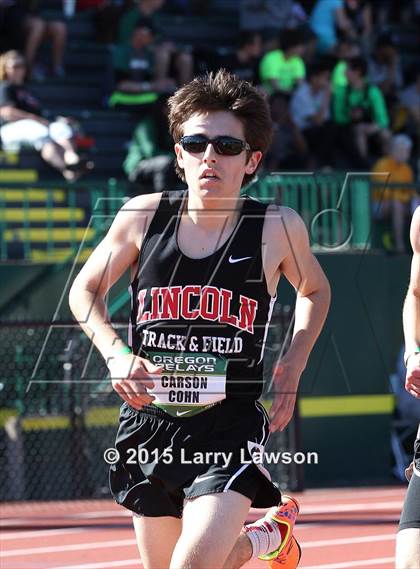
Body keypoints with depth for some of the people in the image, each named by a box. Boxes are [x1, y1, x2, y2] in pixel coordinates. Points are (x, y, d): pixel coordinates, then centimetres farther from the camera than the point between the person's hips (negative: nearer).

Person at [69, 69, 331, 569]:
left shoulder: (278, 228, -6)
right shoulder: (142, 215, -4)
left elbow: (314, 290, 16)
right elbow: (84, 290, 12)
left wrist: (292, 366, 3)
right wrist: (116, 354, -5)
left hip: (231, 427, -3)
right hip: (148, 422, 3)